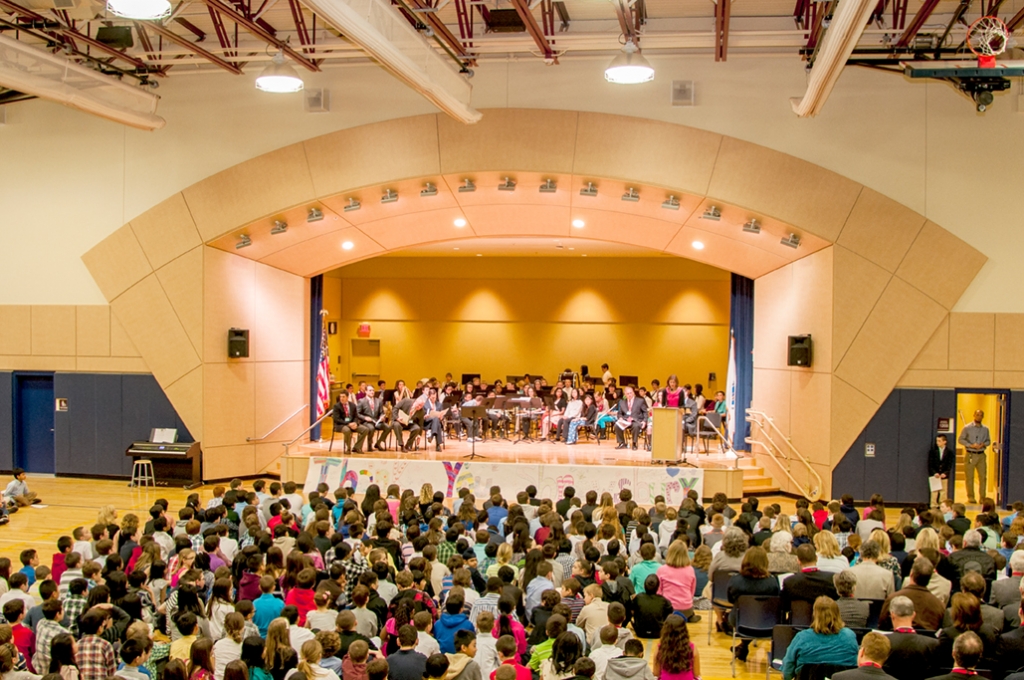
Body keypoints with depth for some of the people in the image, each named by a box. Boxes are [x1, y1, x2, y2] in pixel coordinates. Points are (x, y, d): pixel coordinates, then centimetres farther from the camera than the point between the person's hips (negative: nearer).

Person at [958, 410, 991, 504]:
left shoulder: (985, 429, 9)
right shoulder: (967, 428, 0)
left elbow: (988, 440, 15)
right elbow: (960, 440, 0)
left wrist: (983, 444, -7)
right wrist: (971, 445, -13)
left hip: (981, 455, 2)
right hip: (970, 455, -2)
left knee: (983, 477, 0)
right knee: (969, 477, 0)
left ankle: (982, 497, 6)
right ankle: (971, 497, 8)